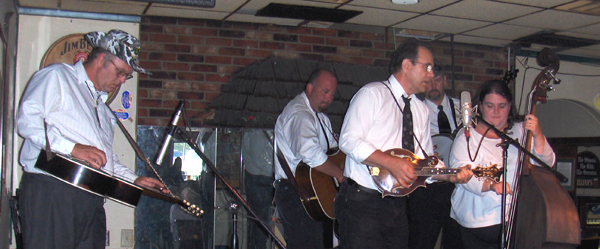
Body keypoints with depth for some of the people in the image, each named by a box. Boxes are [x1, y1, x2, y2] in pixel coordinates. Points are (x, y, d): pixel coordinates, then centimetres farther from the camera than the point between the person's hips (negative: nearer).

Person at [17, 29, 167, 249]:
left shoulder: (103, 109, 29)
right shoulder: (56, 77, 3)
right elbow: (27, 120, -12)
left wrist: (135, 180, 18)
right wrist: (72, 148, -19)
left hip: (92, 200, 8)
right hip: (49, 191, -8)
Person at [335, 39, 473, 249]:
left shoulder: (421, 110, 18)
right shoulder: (372, 94, -5)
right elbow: (349, 140, -16)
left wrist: (451, 175, -2)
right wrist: (391, 163, -25)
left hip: (397, 206, 7)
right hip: (363, 202, -7)